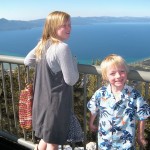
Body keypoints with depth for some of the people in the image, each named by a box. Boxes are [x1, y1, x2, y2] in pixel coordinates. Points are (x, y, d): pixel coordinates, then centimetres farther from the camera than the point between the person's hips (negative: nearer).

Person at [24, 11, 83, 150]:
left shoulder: (42, 44, 4)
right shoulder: (62, 47, -21)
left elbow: (27, 61, 19)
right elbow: (71, 80, -19)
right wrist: (74, 61, -3)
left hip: (42, 99, 8)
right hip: (56, 101, -8)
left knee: (47, 136, 27)